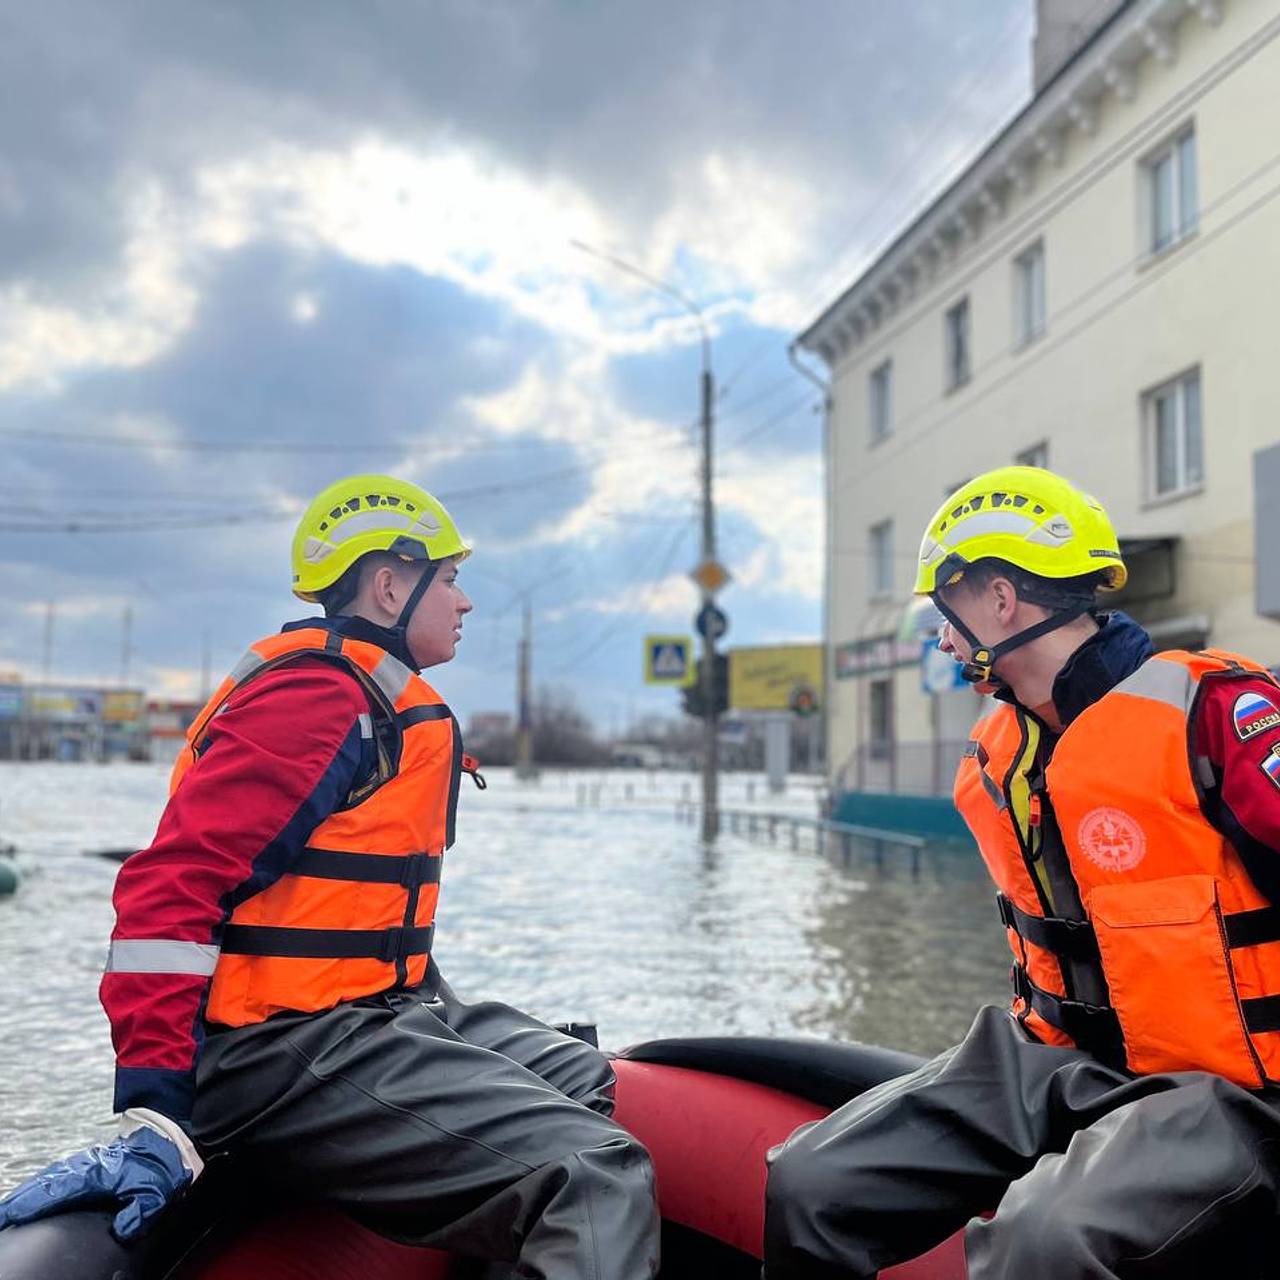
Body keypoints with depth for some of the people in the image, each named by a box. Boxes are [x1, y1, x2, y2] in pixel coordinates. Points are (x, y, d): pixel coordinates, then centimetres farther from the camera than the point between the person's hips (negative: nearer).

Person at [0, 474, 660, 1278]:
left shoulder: (386, 699, 19)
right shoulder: (322, 690, -14)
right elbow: (173, 884, -23)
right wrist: (155, 1112, -27)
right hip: (291, 1049, -11)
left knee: (598, 1090, 19)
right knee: (599, 1179, -23)